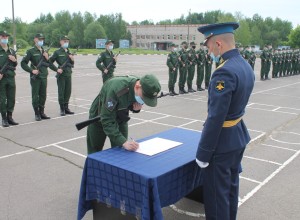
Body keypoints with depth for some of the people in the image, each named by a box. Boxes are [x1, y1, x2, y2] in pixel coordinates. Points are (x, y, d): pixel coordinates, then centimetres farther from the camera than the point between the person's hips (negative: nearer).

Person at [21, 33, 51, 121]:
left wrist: (47, 58, -1)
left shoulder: (44, 51, 15)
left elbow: (48, 64, 18)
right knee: (35, 96, 0)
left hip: (44, 77, 6)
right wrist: (32, 70, -14)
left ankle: (42, 112, 19)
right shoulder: (31, 51, -4)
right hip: (35, 77, -6)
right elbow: (23, 63, -6)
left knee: (43, 95, 9)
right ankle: (37, 114, 7)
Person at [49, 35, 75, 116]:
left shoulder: (69, 52, 15)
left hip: (68, 75, 5)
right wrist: (57, 69, -10)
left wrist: (72, 60, -1)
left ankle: (66, 108, 19)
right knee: (61, 92, -1)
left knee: (68, 92, 8)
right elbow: (50, 62, -3)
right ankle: (62, 109, 7)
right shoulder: (57, 52, -2)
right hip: (61, 75, -5)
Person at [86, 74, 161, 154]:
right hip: (99, 119, -4)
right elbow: (107, 121, -39)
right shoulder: (116, 89, -41)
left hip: (120, 119, 5)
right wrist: (123, 142, -48)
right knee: (94, 153, 9)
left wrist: (137, 108, -25)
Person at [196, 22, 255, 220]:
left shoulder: (224, 72, -25)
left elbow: (215, 118, -25)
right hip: (239, 136, 10)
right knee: (231, 186, 23)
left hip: (223, 141, -9)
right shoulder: (246, 66, 5)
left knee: (216, 193, 5)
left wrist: (203, 153, -17)